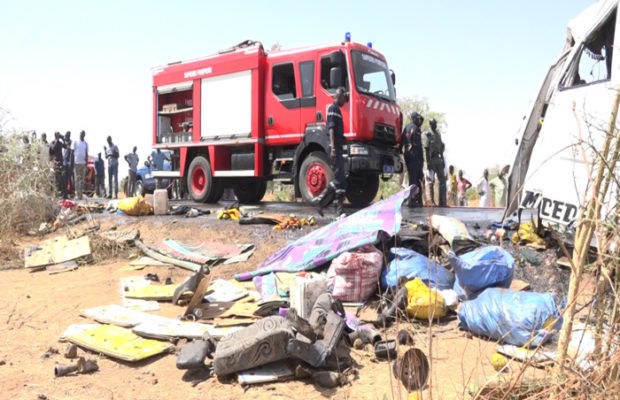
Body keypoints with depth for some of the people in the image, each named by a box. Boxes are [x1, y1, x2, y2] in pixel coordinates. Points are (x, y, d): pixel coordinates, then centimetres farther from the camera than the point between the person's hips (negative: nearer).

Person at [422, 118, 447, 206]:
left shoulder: (438, 134, 17)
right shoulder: (427, 135, -5)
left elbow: (441, 148, 19)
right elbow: (426, 149, -11)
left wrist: (442, 161, 14)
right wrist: (427, 163, -18)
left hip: (438, 160, 7)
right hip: (431, 160, -7)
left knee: (442, 180, 2)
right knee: (431, 181, -5)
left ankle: (442, 202, 4)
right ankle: (431, 201, 0)